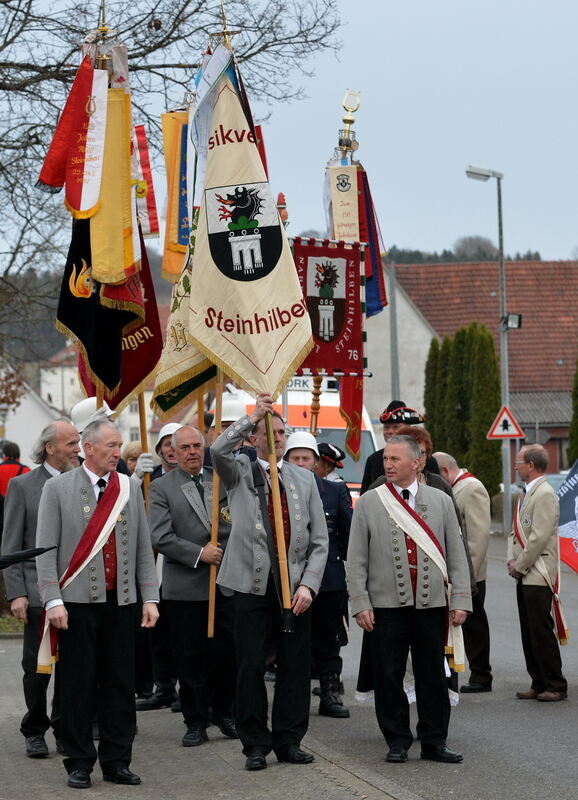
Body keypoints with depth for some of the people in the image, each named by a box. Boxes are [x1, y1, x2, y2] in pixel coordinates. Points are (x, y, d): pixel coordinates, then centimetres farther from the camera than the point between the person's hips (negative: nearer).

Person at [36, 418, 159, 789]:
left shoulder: (130, 489, 10)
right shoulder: (58, 488, 0)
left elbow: (144, 549, 11)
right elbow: (46, 550, -3)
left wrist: (151, 598, 3)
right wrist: (53, 601, -12)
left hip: (120, 602, 3)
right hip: (78, 602, -3)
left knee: (120, 684, 5)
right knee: (78, 685, 2)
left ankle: (117, 762, 14)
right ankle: (80, 763, 11)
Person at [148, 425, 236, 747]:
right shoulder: (162, 488, 0)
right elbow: (160, 537, -9)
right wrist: (198, 553, -16)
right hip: (185, 586, -3)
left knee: (228, 649, 4)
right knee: (191, 656, 3)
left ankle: (224, 711, 21)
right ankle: (196, 722, 12)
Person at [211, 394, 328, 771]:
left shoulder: (304, 479, 12)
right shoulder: (240, 473, 6)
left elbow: (319, 541, 8)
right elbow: (219, 450, -19)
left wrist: (308, 585, -3)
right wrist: (252, 416, -15)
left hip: (296, 587, 2)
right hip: (253, 584, -2)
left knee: (296, 667, 5)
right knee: (251, 667, 0)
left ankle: (289, 740, 16)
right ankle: (256, 745, 10)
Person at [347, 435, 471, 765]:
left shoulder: (441, 501, 7)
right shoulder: (369, 503, 3)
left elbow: (457, 555, 7)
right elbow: (356, 560, 2)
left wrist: (461, 599, 1)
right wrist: (361, 604, -5)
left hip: (432, 604, 1)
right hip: (386, 605, -1)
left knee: (433, 676, 6)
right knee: (389, 676, 3)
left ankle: (434, 741, 16)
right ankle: (397, 741, 14)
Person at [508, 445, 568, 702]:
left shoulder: (545, 494, -14)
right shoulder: (527, 494, 18)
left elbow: (539, 538, -19)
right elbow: (516, 532, 21)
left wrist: (520, 566, -13)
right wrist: (512, 561, 6)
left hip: (539, 576, -10)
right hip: (524, 576, 10)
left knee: (541, 631, -8)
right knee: (529, 632, 10)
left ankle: (556, 686, -2)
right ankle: (539, 683, 15)